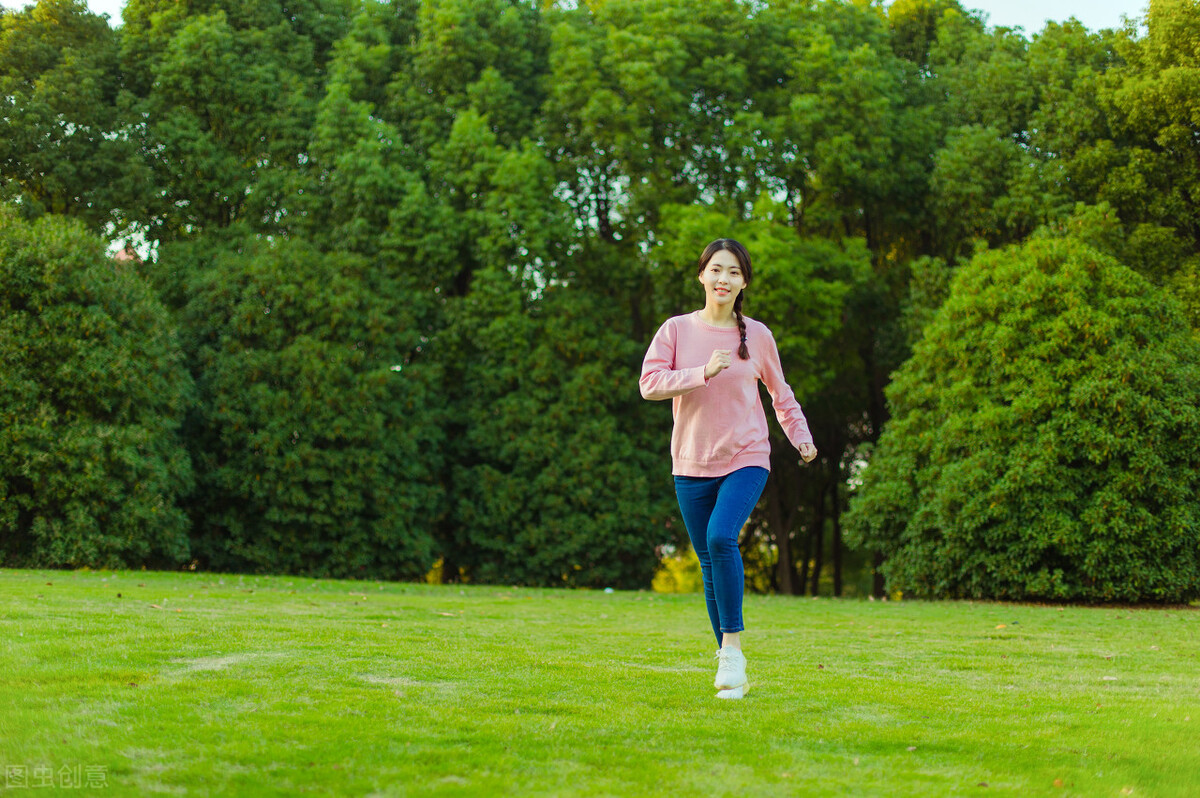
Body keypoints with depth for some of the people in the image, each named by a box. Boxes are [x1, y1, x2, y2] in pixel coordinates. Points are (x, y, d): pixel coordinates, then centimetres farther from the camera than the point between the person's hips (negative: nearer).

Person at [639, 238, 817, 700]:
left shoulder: (757, 336, 3)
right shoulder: (676, 330, 2)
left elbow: (780, 393, 17)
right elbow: (649, 383, -10)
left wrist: (801, 437, 7)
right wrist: (703, 373, -20)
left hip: (746, 459, -2)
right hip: (692, 465, 2)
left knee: (721, 537, -25)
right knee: (709, 560, 6)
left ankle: (733, 645, -17)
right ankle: (729, 664, 17)